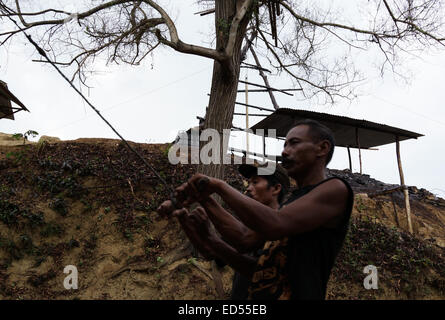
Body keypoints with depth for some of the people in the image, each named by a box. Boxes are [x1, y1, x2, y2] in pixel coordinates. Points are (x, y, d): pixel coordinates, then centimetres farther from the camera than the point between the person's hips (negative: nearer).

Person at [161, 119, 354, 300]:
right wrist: (214, 245, 5)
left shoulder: (335, 189, -4)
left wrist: (219, 186, -11)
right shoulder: (290, 203, 19)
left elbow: (274, 225, -19)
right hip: (258, 295, 6)